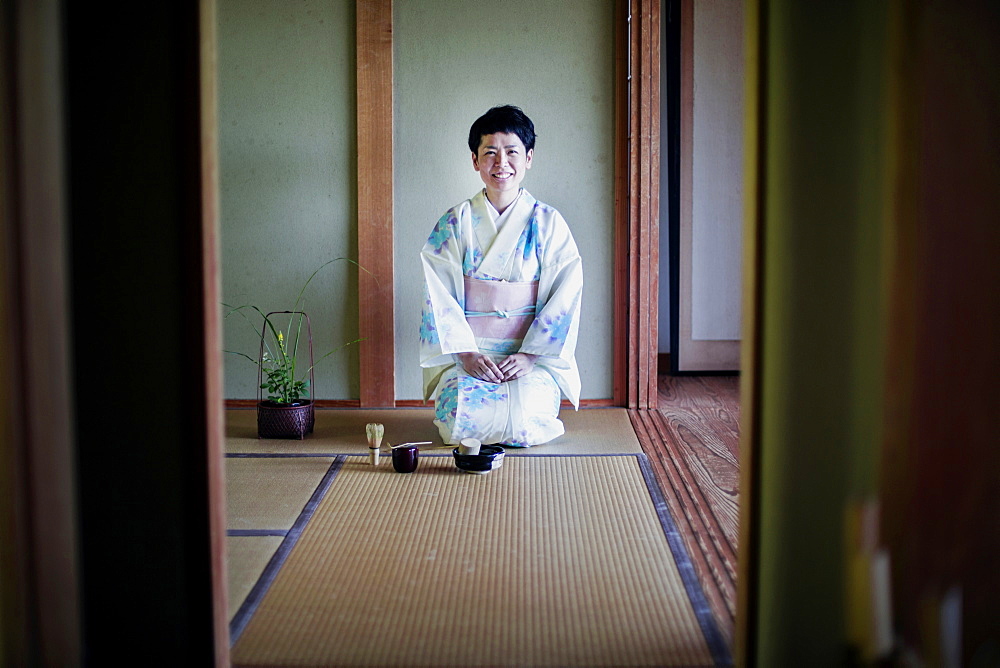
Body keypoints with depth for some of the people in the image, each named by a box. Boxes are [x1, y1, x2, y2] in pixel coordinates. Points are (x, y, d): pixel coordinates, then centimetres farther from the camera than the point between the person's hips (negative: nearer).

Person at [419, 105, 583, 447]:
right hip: (468, 351, 1)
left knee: (525, 426, -27)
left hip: (534, 352, -1)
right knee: (461, 420, -25)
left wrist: (530, 355, -13)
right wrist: (465, 352, -13)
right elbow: (440, 295, -1)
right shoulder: (455, 222, 3)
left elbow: (565, 296, -2)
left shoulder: (547, 222, 3)